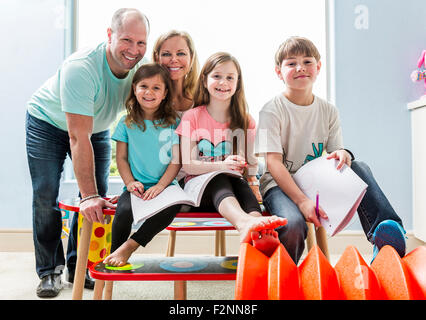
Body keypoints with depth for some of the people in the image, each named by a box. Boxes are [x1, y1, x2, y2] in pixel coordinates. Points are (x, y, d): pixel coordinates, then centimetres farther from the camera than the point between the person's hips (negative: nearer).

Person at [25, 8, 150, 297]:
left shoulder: (141, 68, -21)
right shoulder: (80, 68, -38)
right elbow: (78, 138, -40)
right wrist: (89, 195, -43)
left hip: (97, 127, 5)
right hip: (48, 123, -4)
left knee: (97, 196, -3)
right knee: (46, 197, -10)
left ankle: (79, 266, 12)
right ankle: (50, 270, 6)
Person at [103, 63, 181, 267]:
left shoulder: (173, 122, 4)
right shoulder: (127, 123, 7)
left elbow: (177, 160, 1)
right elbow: (121, 158, 9)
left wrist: (160, 185, -12)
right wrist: (130, 183, -8)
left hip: (165, 184, 0)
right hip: (136, 186, 0)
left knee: (172, 206, -32)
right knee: (124, 211, -30)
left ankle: (129, 246, -17)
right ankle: (114, 254, -3)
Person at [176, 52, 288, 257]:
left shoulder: (245, 121, 11)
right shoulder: (192, 117, 3)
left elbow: (250, 162, 9)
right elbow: (187, 164, -6)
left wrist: (253, 182, -12)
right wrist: (221, 166, -23)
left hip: (234, 182, 2)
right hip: (199, 185, -2)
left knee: (242, 185, -34)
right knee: (220, 180, -36)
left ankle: (261, 235, -62)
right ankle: (246, 224, -66)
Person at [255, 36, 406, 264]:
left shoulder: (328, 111, 7)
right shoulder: (272, 111, -9)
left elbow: (336, 150, 9)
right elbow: (274, 163, -16)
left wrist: (342, 154, -20)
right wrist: (302, 201, -28)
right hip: (280, 185, -5)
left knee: (359, 167, -18)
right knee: (293, 223, -35)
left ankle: (384, 233, -25)